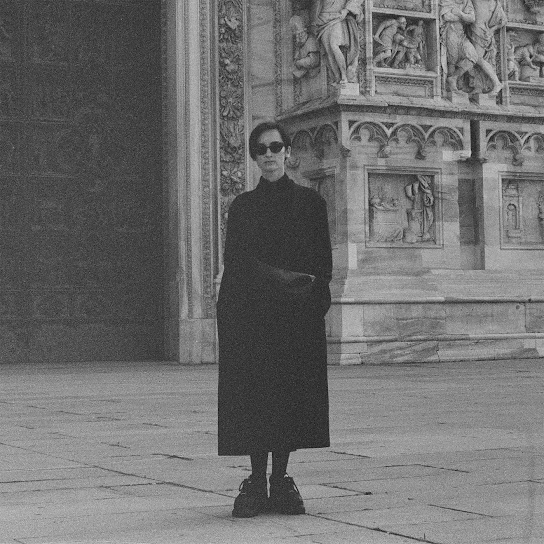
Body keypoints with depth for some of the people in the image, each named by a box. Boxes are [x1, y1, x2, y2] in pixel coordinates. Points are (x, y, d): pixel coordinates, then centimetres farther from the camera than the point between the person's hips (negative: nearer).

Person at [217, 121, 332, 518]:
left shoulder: (310, 202, 9)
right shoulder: (243, 206, 11)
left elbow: (322, 263, 5)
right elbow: (236, 260, 1)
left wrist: (315, 303, -11)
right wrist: (281, 277, -13)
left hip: (297, 317, 0)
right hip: (250, 314, 0)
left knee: (292, 395, -2)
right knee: (254, 394, -3)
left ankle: (282, 481, 7)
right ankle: (256, 483, 3)